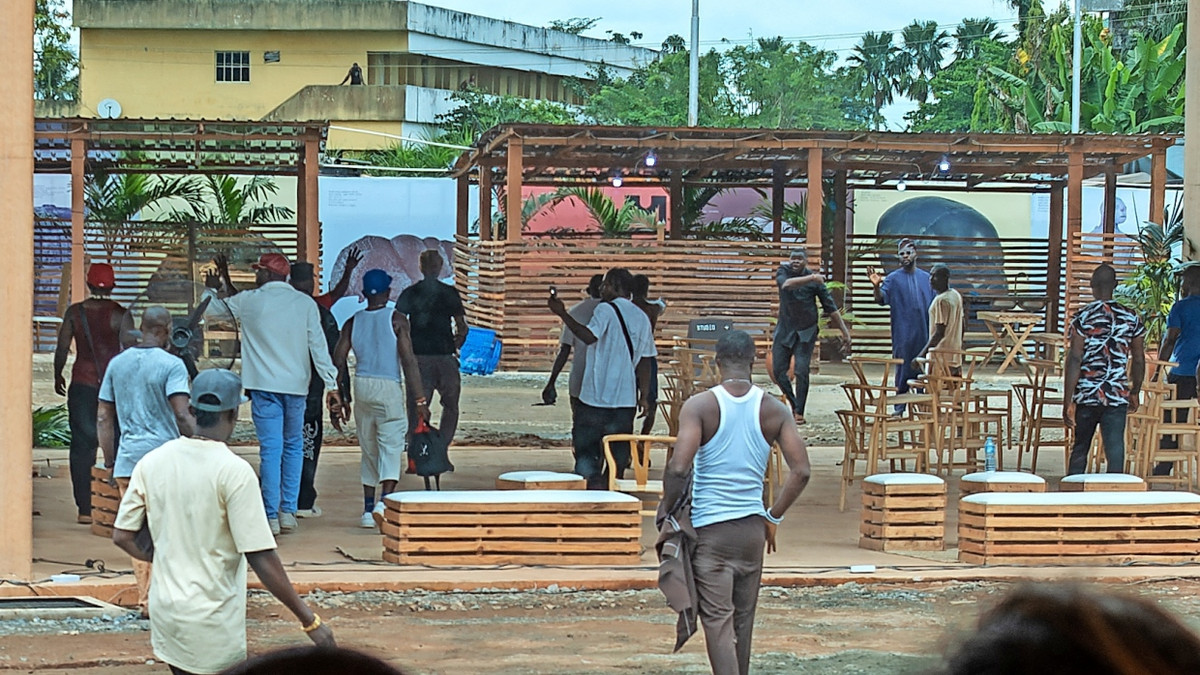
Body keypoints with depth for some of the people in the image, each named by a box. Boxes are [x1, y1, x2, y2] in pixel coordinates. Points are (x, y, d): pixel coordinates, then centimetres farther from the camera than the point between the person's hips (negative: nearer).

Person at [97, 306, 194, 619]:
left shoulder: (117, 364, 10)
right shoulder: (171, 365, -7)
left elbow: (103, 418, 12)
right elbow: (182, 416, -17)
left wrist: (110, 463, 18)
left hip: (128, 461, 5)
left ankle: (146, 601, 13)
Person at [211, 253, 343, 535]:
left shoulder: (248, 301, -2)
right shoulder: (305, 303, 1)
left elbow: (224, 306, 21)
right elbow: (319, 346, -1)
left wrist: (224, 277, 38)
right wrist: (332, 385, 1)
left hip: (264, 385, -2)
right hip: (296, 385, 2)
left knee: (271, 449, -3)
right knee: (293, 447, 14)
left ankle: (271, 516, -7)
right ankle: (288, 511, 13)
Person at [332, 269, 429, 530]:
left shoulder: (353, 322, 6)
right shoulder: (396, 320, -5)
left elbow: (338, 360, 4)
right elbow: (408, 361, -10)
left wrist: (342, 397, 14)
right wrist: (419, 400, -8)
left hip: (361, 386, 4)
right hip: (388, 388, -4)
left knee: (368, 449, 14)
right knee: (391, 446, -6)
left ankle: (368, 509, 15)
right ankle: (384, 501, -25)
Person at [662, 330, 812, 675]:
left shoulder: (699, 406, -11)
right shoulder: (774, 410, 0)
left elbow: (679, 468, -20)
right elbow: (801, 472, -4)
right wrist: (773, 517, 8)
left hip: (709, 528, -4)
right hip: (752, 527, 4)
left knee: (717, 619, -5)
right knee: (743, 619, 16)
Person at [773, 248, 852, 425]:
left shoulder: (815, 281, -7)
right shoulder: (783, 272, -3)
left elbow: (831, 308, -4)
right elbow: (786, 284, -28)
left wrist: (845, 332, -8)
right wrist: (810, 279, -39)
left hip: (806, 332, -2)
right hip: (785, 329, 2)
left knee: (802, 372, -13)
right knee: (778, 371, 1)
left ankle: (799, 412, -5)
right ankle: (794, 404, 21)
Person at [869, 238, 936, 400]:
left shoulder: (926, 277, 10)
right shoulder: (893, 278, 0)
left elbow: (934, 306, 13)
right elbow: (881, 299, -12)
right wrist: (876, 286, -31)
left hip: (924, 333, 3)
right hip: (903, 334, -3)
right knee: (903, 368, -2)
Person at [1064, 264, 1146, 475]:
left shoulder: (1083, 317, -7)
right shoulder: (1131, 318, 1)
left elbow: (1074, 360, -11)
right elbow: (1139, 361, 8)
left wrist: (1068, 401, -10)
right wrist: (1134, 393, 23)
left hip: (1086, 395, -1)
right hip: (1117, 396, 1)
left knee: (1080, 450, 15)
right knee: (1115, 454, 0)